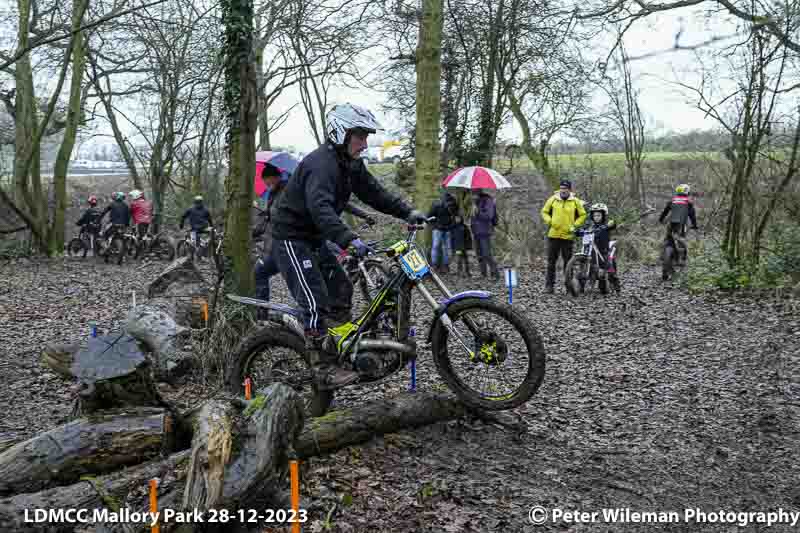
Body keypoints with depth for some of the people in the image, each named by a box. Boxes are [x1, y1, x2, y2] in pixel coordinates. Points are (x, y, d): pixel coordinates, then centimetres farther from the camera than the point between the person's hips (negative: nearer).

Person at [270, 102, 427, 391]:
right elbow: (320, 208, -41)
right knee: (315, 301, -14)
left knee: (341, 288, 11)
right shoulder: (321, 163, -27)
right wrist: (349, 239, -52)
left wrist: (408, 212, -5)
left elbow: (374, 192, 7)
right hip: (291, 238, -10)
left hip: (314, 239, 10)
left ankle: (339, 350, 22)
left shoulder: (351, 164, 4)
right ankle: (324, 371, -10)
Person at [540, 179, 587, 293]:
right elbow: (544, 212, 12)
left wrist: (575, 225, -3)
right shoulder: (553, 199, 3)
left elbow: (582, 215, 9)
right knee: (551, 261, 4)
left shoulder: (575, 201, 2)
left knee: (568, 262, 3)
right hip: (553, 235, 1)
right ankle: (549, 285, 10)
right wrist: (549, 221, -5)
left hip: (568, 236, -1)